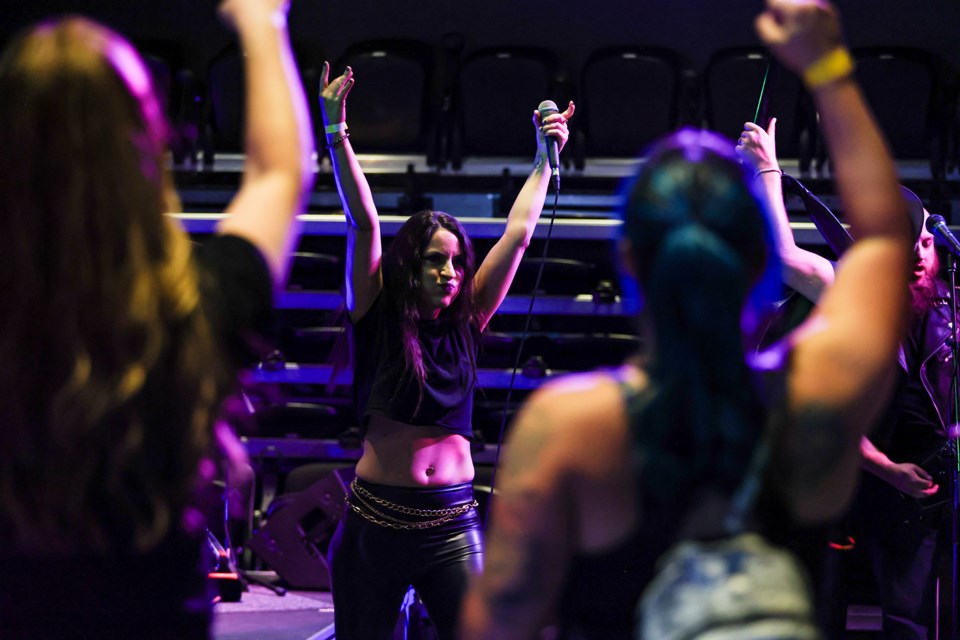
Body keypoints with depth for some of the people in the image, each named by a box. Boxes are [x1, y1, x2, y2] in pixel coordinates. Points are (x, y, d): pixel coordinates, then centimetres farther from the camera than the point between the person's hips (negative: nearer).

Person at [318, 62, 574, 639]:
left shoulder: (466, 323, 7)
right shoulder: (378, 319, 0)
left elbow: (518, 234, 10)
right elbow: (364, 223, -9)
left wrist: (546, 157, 13)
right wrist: (337, 134, -16)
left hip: (453, 521, 2)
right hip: (377, 519, -2)